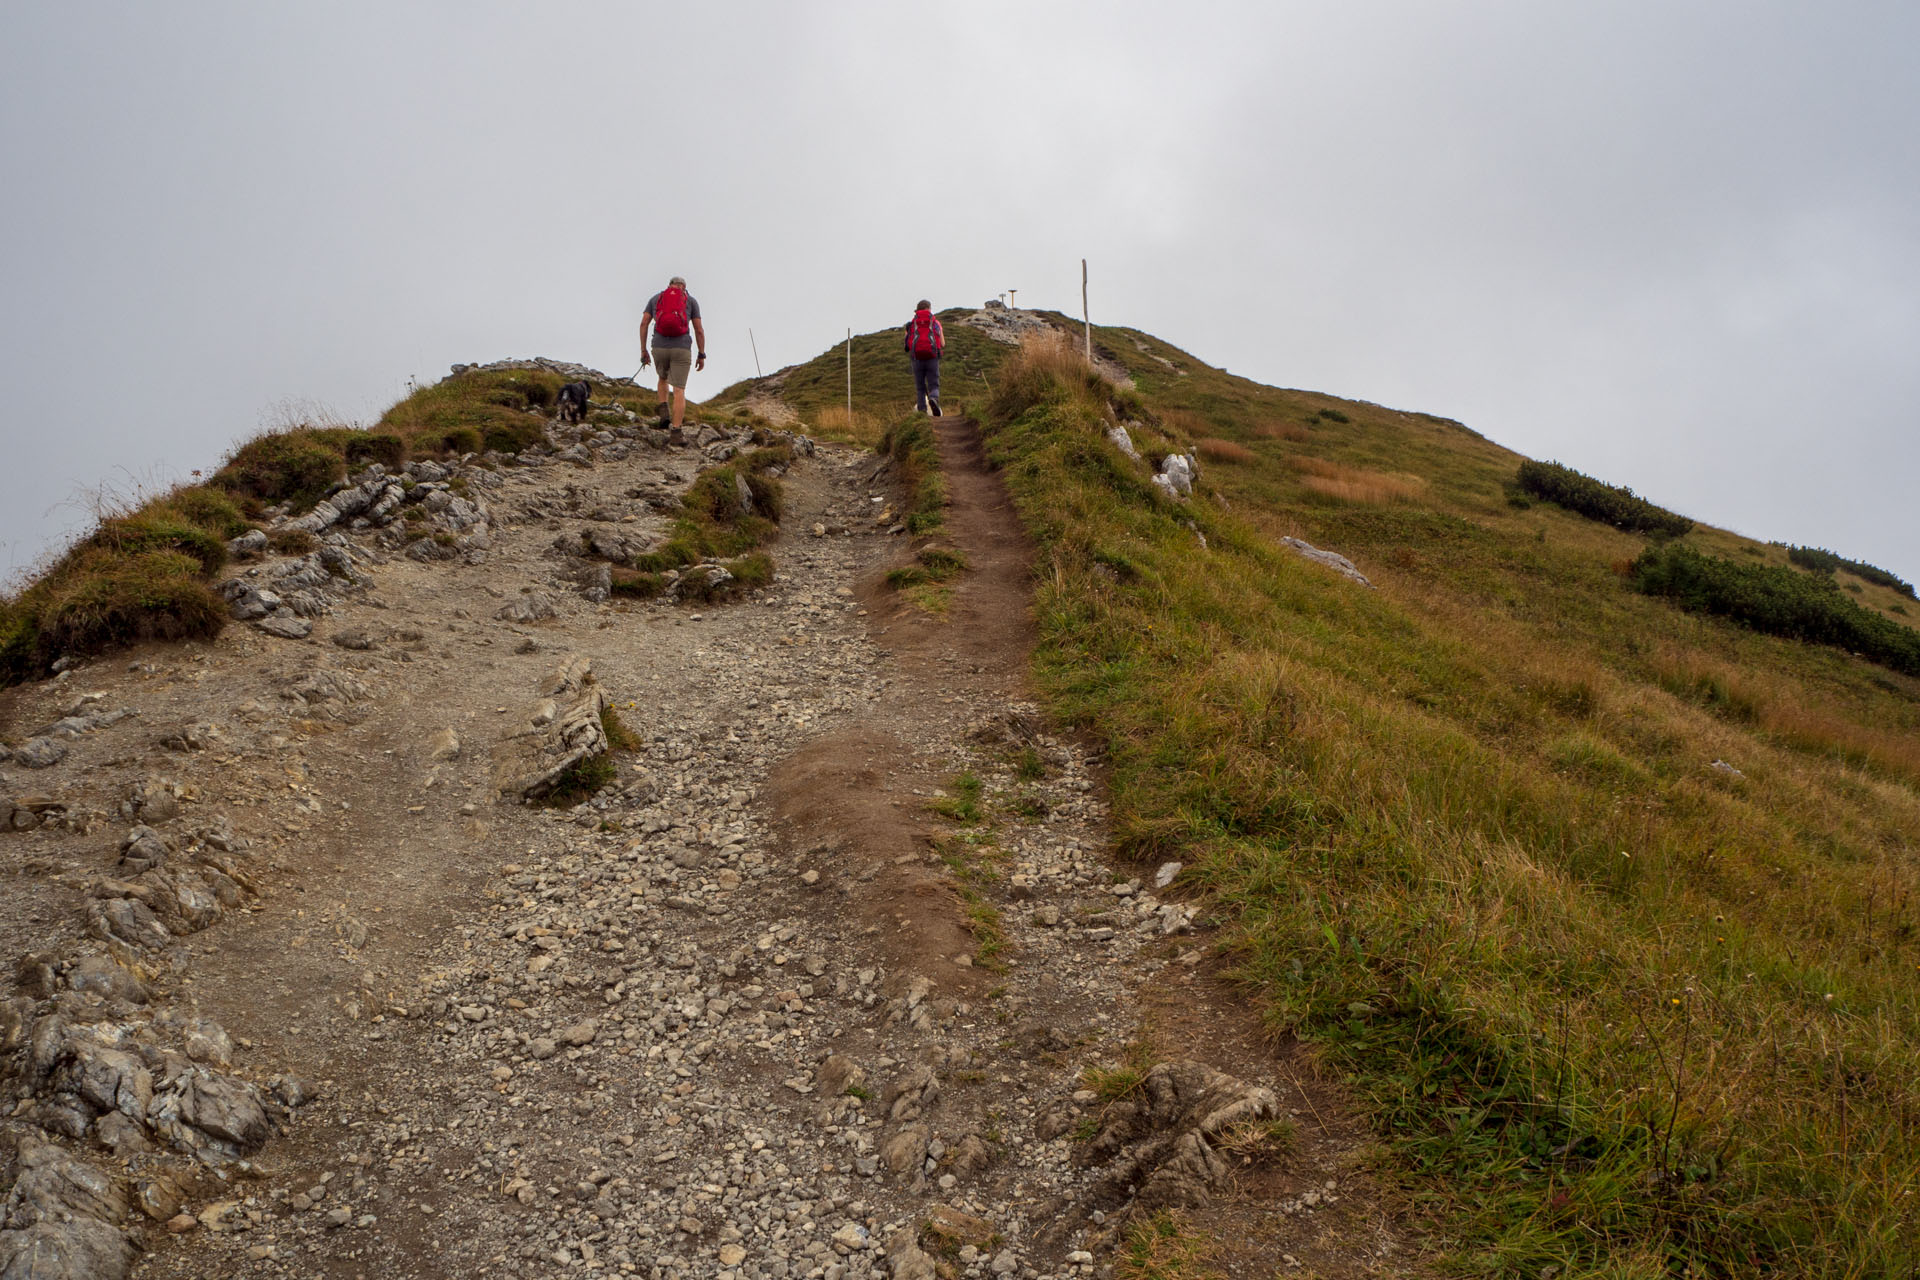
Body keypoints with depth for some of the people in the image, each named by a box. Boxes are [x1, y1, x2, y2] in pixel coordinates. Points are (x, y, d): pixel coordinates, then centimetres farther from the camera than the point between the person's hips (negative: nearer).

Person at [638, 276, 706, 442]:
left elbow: (643, 324, 4)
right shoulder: (691, 301, 10)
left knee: (663, 378, 32)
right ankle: (676, 433, -12)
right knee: (679, 391, -1)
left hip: (659, 348, 2)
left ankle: (664, 414, 13)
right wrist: (702, 356, 10)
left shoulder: (655, 299, 15)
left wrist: (643, 351, 7)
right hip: (681, 349, -2)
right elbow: (699, 330, 4)